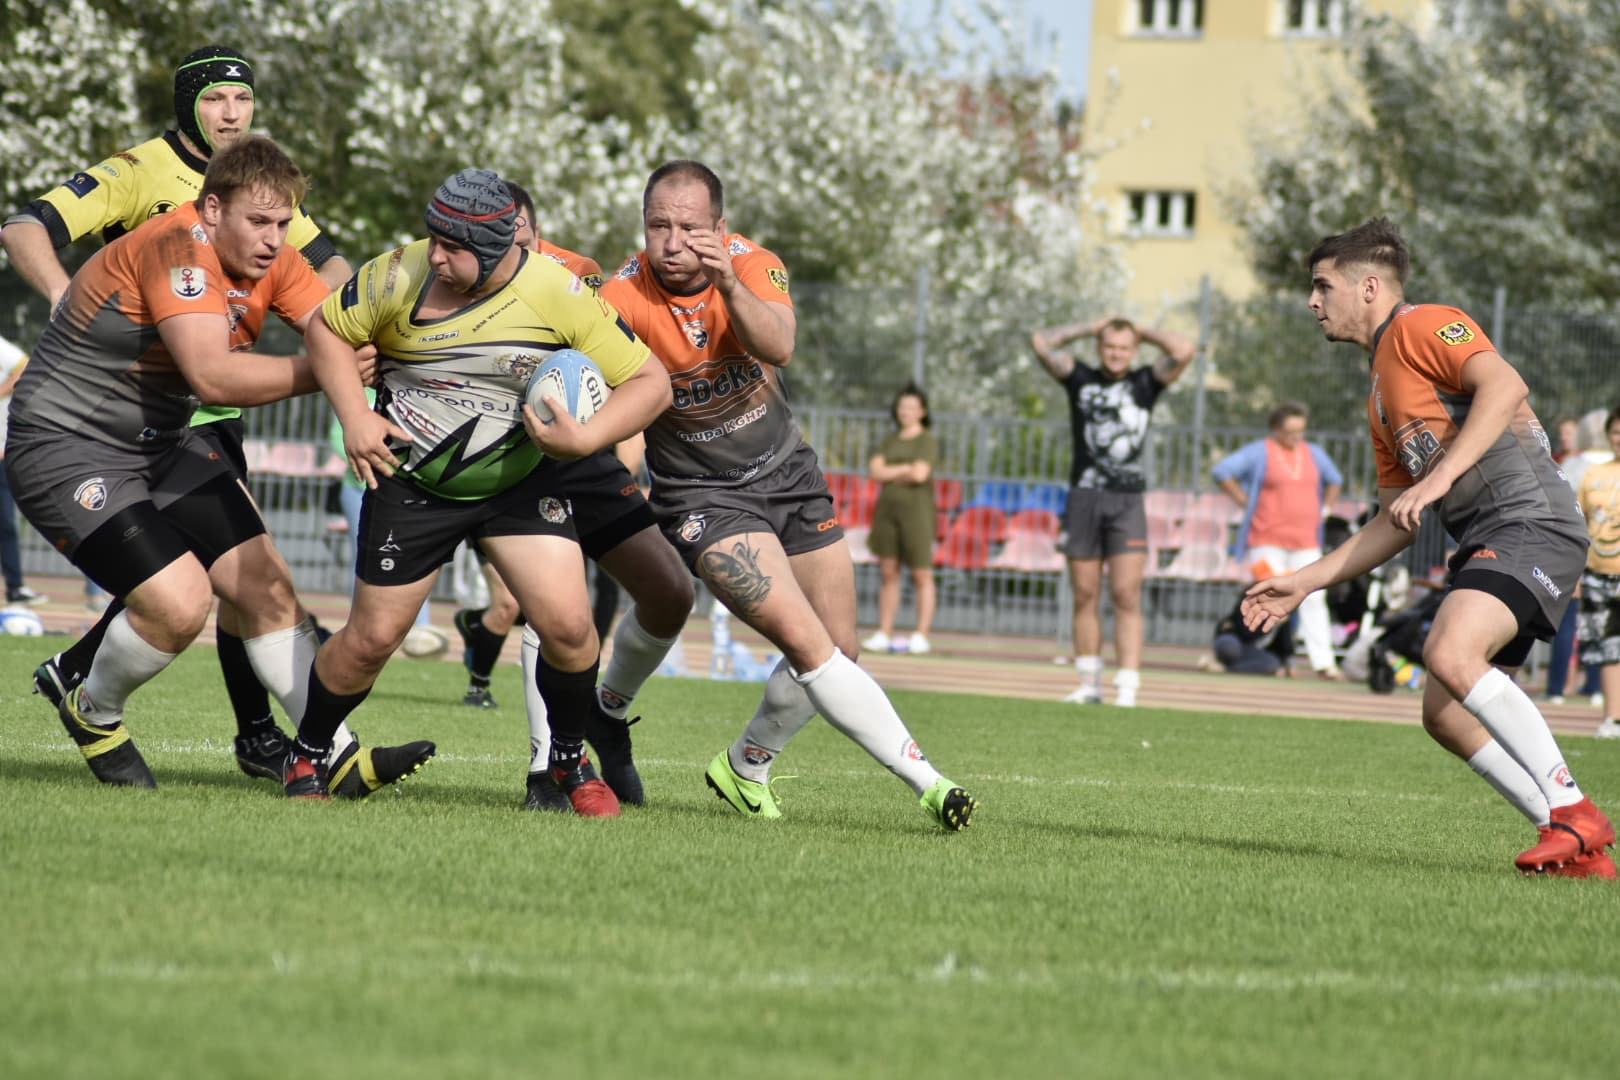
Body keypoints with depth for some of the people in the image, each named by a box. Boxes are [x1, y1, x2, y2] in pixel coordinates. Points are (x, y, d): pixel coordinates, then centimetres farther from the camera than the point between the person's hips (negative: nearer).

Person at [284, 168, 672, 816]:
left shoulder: (558, 295, -18)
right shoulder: (400, 277, -17)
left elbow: (649, 382, -13)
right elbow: (326, 328, 0)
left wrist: (585, 439, -27)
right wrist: (354, 416, -12)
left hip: (520, 483, 0)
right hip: (410, 483, 0)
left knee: (567, 623, -13)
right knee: (372, 639, 1)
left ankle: (570, 762, 12)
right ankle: (305, 757, 27)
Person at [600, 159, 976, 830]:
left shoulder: (752, 264, -12)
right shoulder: (623, 299, -19)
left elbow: (778, 347, -30)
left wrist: (728, 283, -46)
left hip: (786, 471, 5)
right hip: (703, 497, -4)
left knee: (840, 649, 8)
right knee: (807, 645, -19)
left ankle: (744, 767, 30)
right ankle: (926, 781, -17)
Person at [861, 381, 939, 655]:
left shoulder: (928, 441, -1)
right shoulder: (891, 440, 16)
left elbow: (920, 474, -15)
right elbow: (875, 470, 4)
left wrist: (890, 473, -2)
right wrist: (905, 469, -8)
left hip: (916, 511, -6)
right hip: (888, 509, 6)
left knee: (922, 575, -7)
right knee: (888, 573, 4)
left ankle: (921, 637, -7)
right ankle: (884, 635, 6)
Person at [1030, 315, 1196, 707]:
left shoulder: (1145, 383, 8)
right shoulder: (1081, 379, 10)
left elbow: (1185, 350, -3)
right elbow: (1041, 342, 3)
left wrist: (1142, 332, 9)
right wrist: (1088, 329, 11)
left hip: (1127, 501, -2)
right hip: (1084, 497, 2)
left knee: (1126, 597, -9)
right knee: (1085, 597, 6)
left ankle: (1128, 689, -13)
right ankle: (1090, 685, 13)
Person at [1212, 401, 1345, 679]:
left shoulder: (1314, 454, 15)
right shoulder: (1260, 452, -1)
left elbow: (1335, 480, 33)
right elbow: (1223, 472, -5)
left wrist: (1324, 509, 18)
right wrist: (1245, 502, -7)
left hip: (1306, 542, 4)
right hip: (1268, 539, -4)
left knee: (1314, 599, -5)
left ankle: (1323, 662, -7)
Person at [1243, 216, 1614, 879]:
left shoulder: (1422, 327, -1)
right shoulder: (1382, 398, 27)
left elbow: (1504, 386, -20)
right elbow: (1395, 526, 28)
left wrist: (1441, 475, -26)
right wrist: (1305, 583, 24)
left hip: (1530, 520, -10)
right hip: (1484, 544, 10)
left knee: (1450, 654, -29)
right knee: (1445, 715, 3)